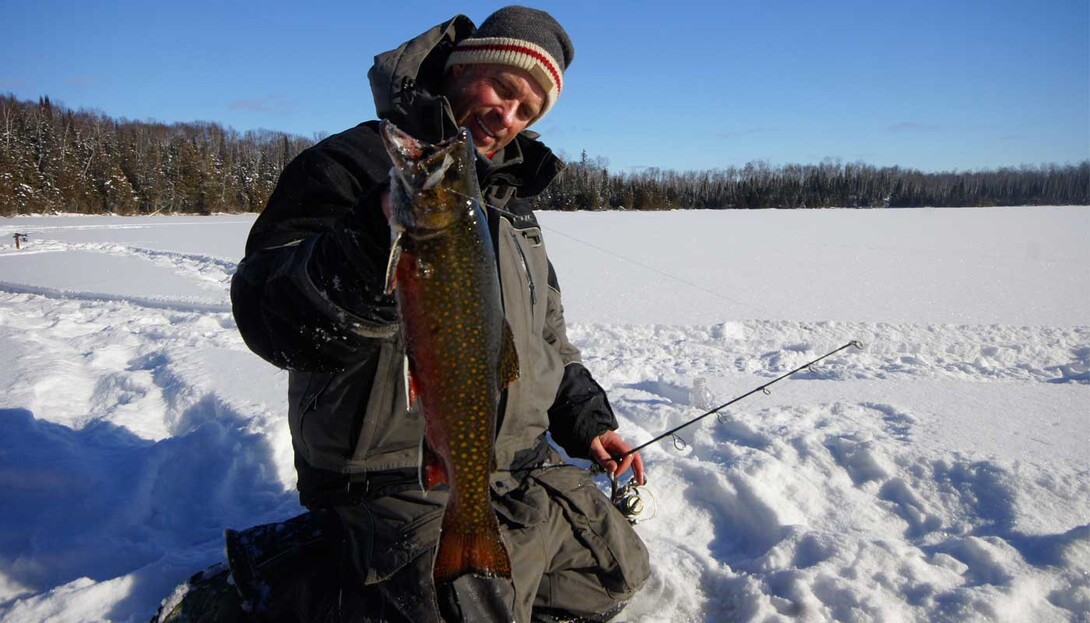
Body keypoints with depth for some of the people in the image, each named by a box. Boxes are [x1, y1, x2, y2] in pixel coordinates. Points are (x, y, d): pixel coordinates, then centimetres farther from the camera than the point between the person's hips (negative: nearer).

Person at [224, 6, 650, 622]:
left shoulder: (512, 202, 16)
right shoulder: (355, 162, -10)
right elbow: (272, 323, -21)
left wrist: (586, 420, 14)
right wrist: (377, 235, -36)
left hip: (525, 473, 8)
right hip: (403, 478, -7)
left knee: (618, 573, 15)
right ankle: (271, 572, 0)